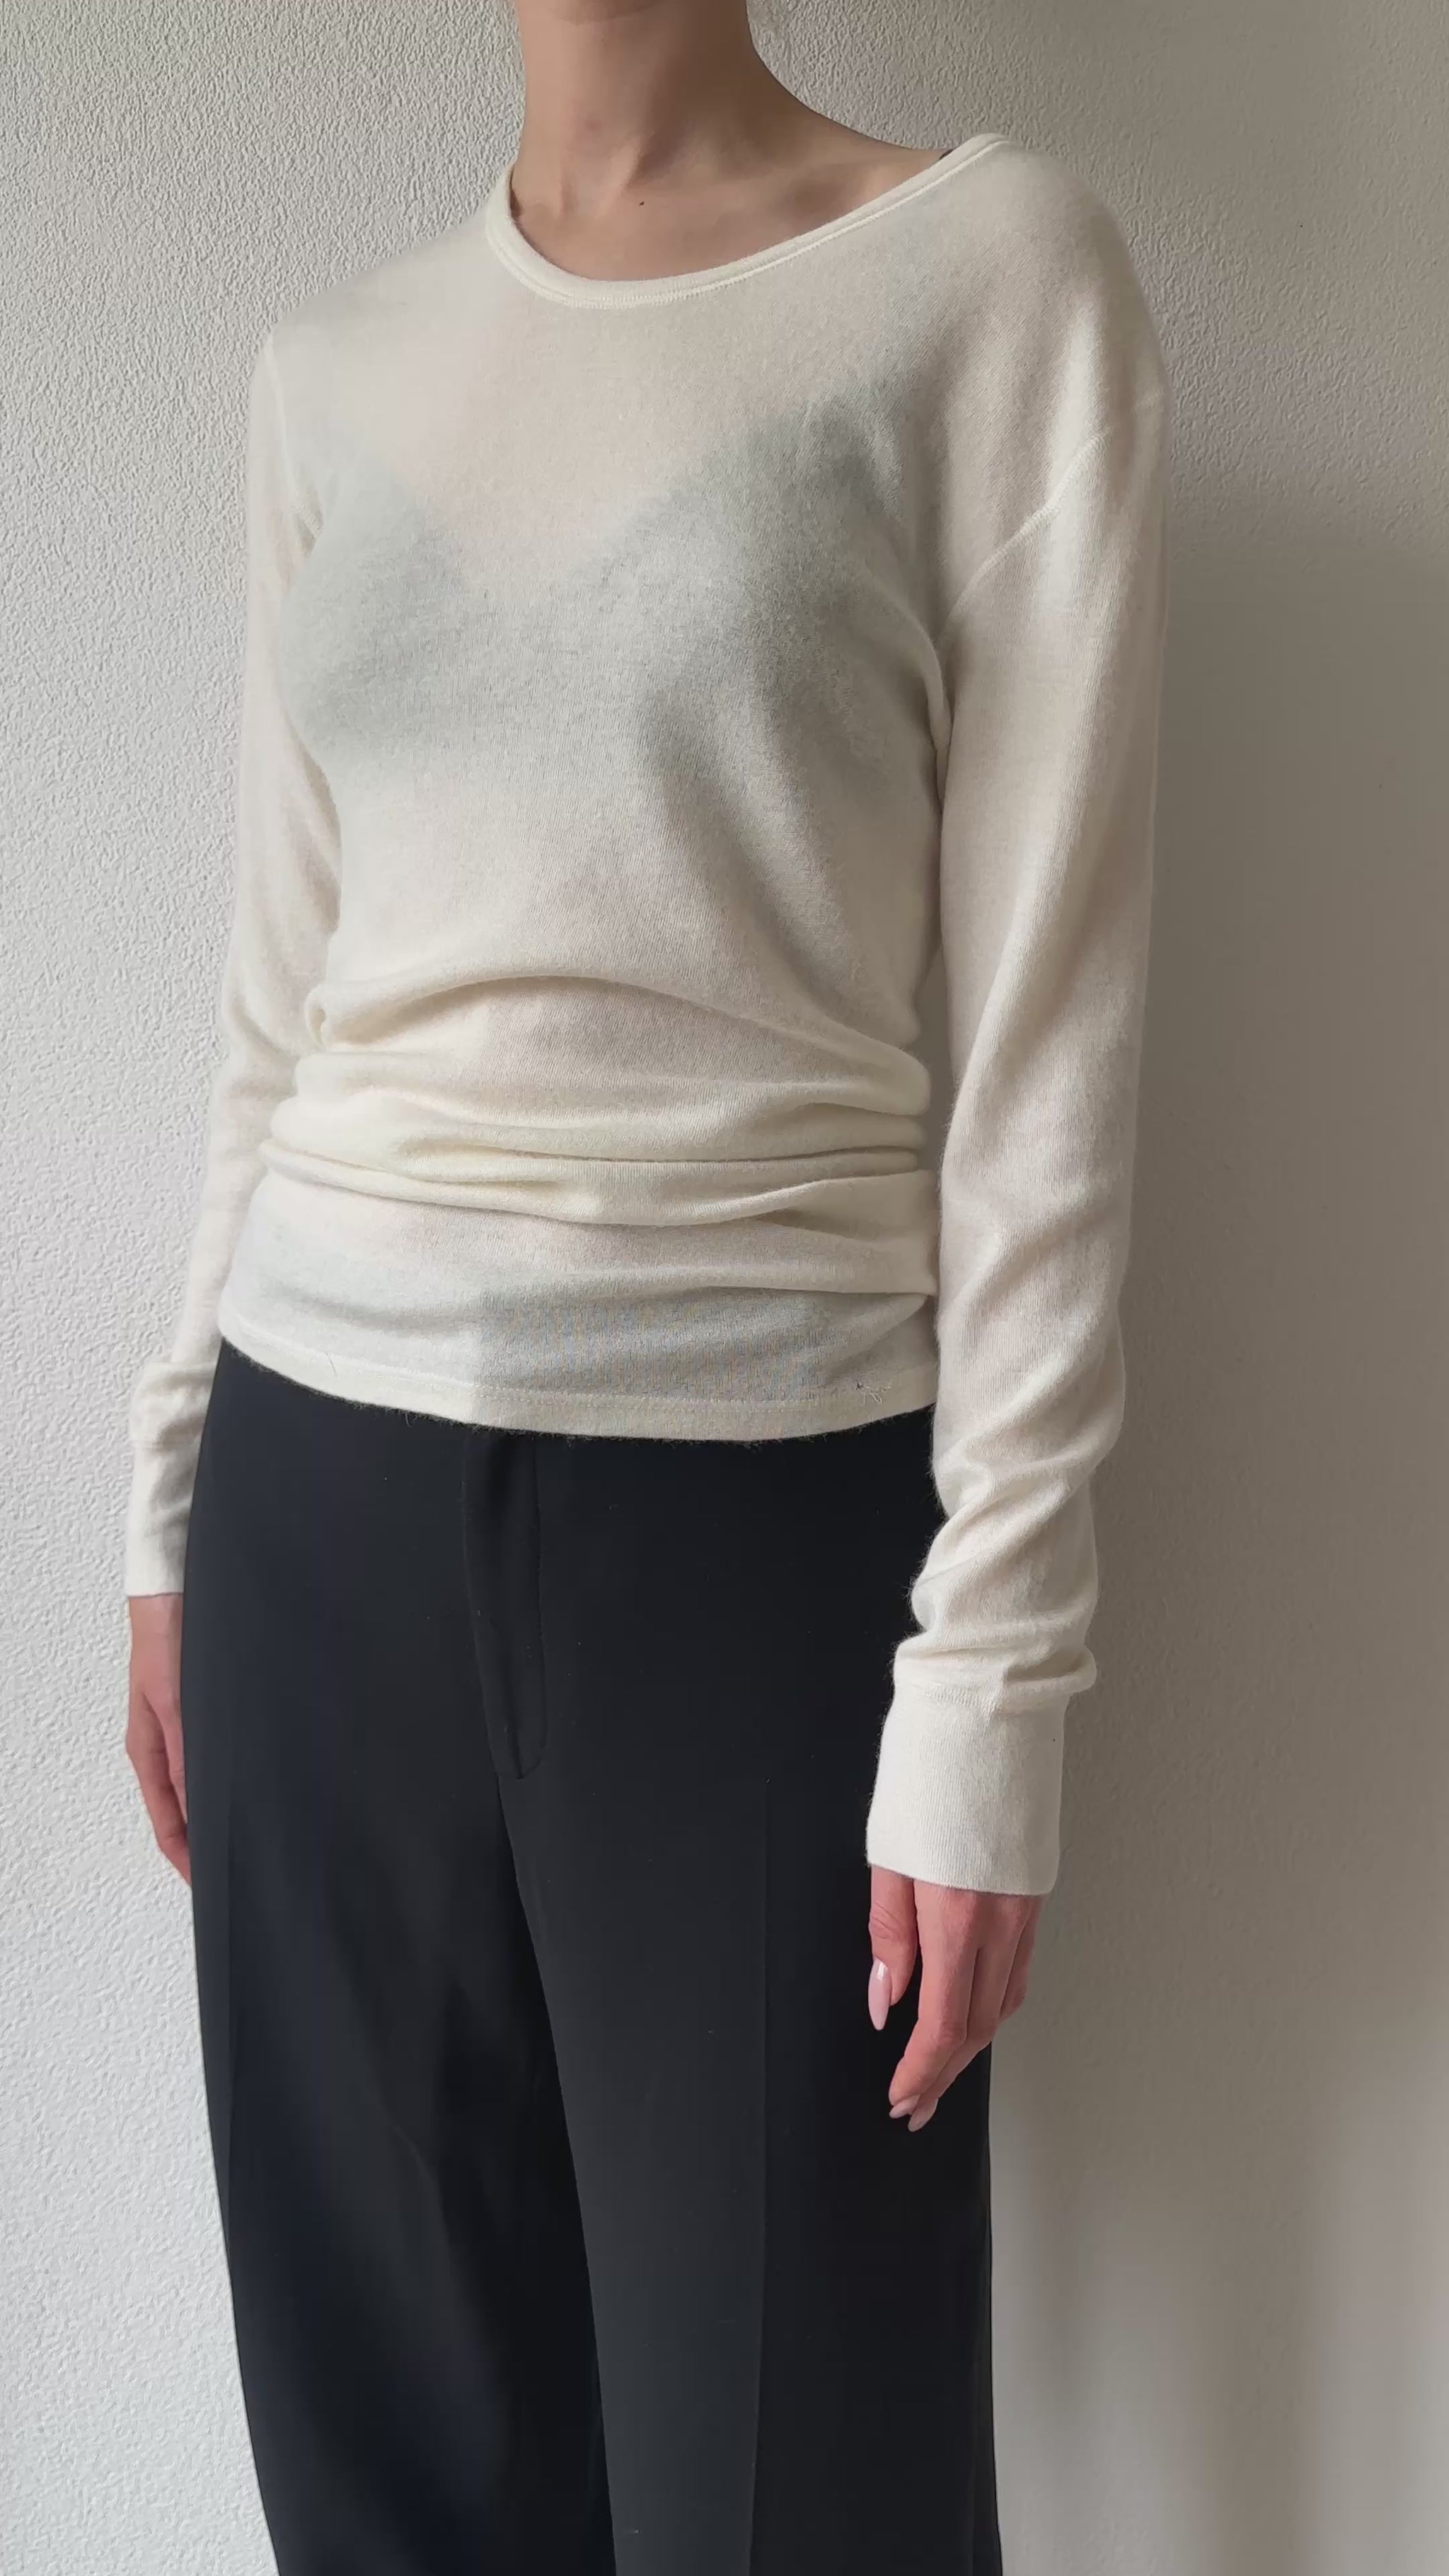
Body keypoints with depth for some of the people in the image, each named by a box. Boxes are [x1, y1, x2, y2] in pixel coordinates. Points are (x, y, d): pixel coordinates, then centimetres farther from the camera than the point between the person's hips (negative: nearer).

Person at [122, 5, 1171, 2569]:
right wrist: (175, 1492, 14)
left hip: (755, 1499, -4)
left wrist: (994, 1673, -11)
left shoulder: (1000, 270, -3)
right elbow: (278, 1004, 14)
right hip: (328, 1483, 5)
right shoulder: (330, 365, 11)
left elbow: (1050, 1028, -8)